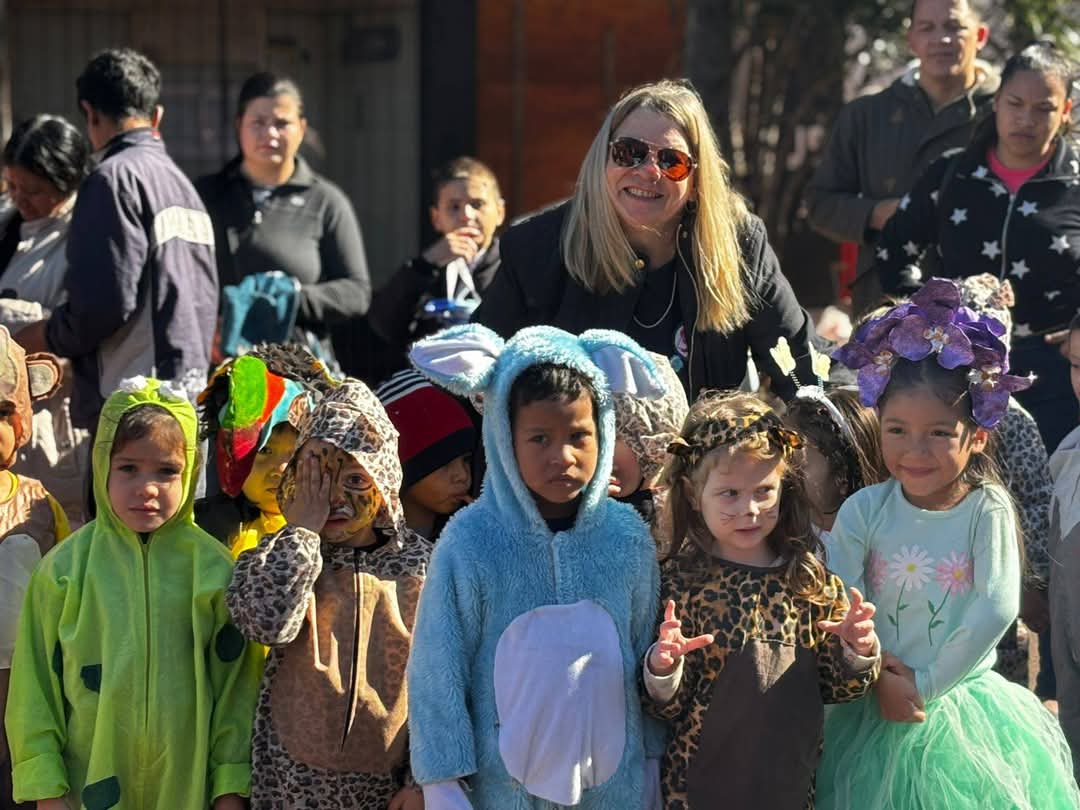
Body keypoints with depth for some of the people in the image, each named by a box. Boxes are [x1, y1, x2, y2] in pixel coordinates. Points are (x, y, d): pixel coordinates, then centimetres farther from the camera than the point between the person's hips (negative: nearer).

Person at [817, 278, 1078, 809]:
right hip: (877, 710, 1)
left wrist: (927, 684, -15)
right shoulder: (863, 511, -5)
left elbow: (996, 609, -14)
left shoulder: (988, 511, -8)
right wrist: (878, 679, -14)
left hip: (961, 701, -1)